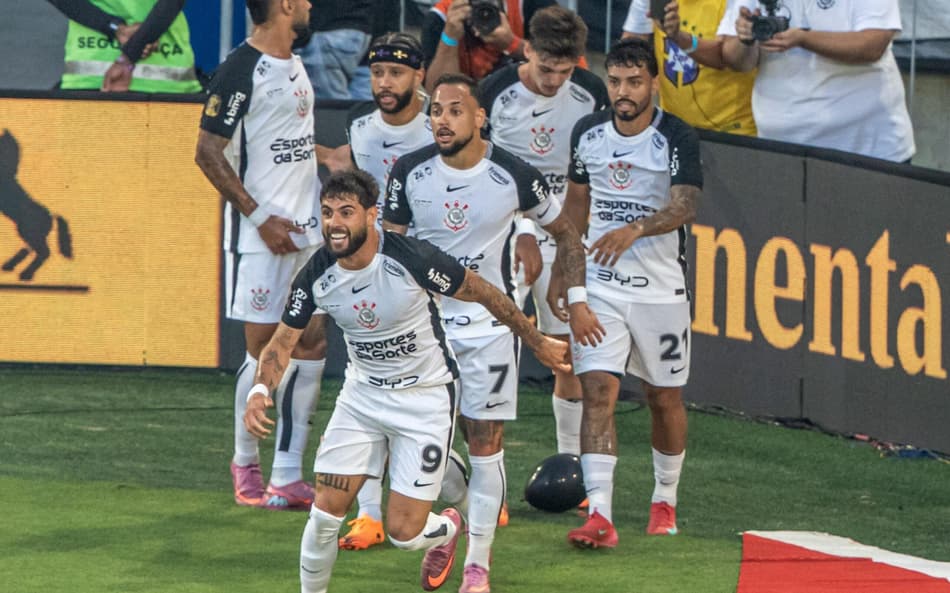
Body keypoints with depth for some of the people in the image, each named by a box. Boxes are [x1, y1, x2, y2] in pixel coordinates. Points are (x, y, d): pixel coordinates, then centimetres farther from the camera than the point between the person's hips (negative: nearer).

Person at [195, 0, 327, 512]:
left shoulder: (293, 65, 14)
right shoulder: (241, 70, -13)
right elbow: (209, 153, -14)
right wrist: (260, 217, -16)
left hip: (305, 230, 8)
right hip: (259, 236, -8)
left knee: (311, 346, 4)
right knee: (264, 350, -3)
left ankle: (287, 476, 8)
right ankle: (244, 461, 16)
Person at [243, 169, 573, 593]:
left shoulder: (411, 260, -25)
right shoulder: (317, 275, -12)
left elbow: (482, 294, -12)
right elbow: (284, 339, 0)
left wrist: (538, 344, -2)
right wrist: (260, 390, -20)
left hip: (425, 396, -4)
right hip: (362, 394, 4)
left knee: (404, 533, -5)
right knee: (326, 511, -7)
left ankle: (447, 528, 32)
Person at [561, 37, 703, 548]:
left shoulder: (677, 138, -11)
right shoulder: (587, 133, 3)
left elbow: (684, 206, -26)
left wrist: (635, 230, -43)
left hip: (661, 290, -2)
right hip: (600, 288, 2)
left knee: (665, 398, 10)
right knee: (597, 391, -12)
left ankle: (665, 501, 32)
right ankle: (599, 516, -19)